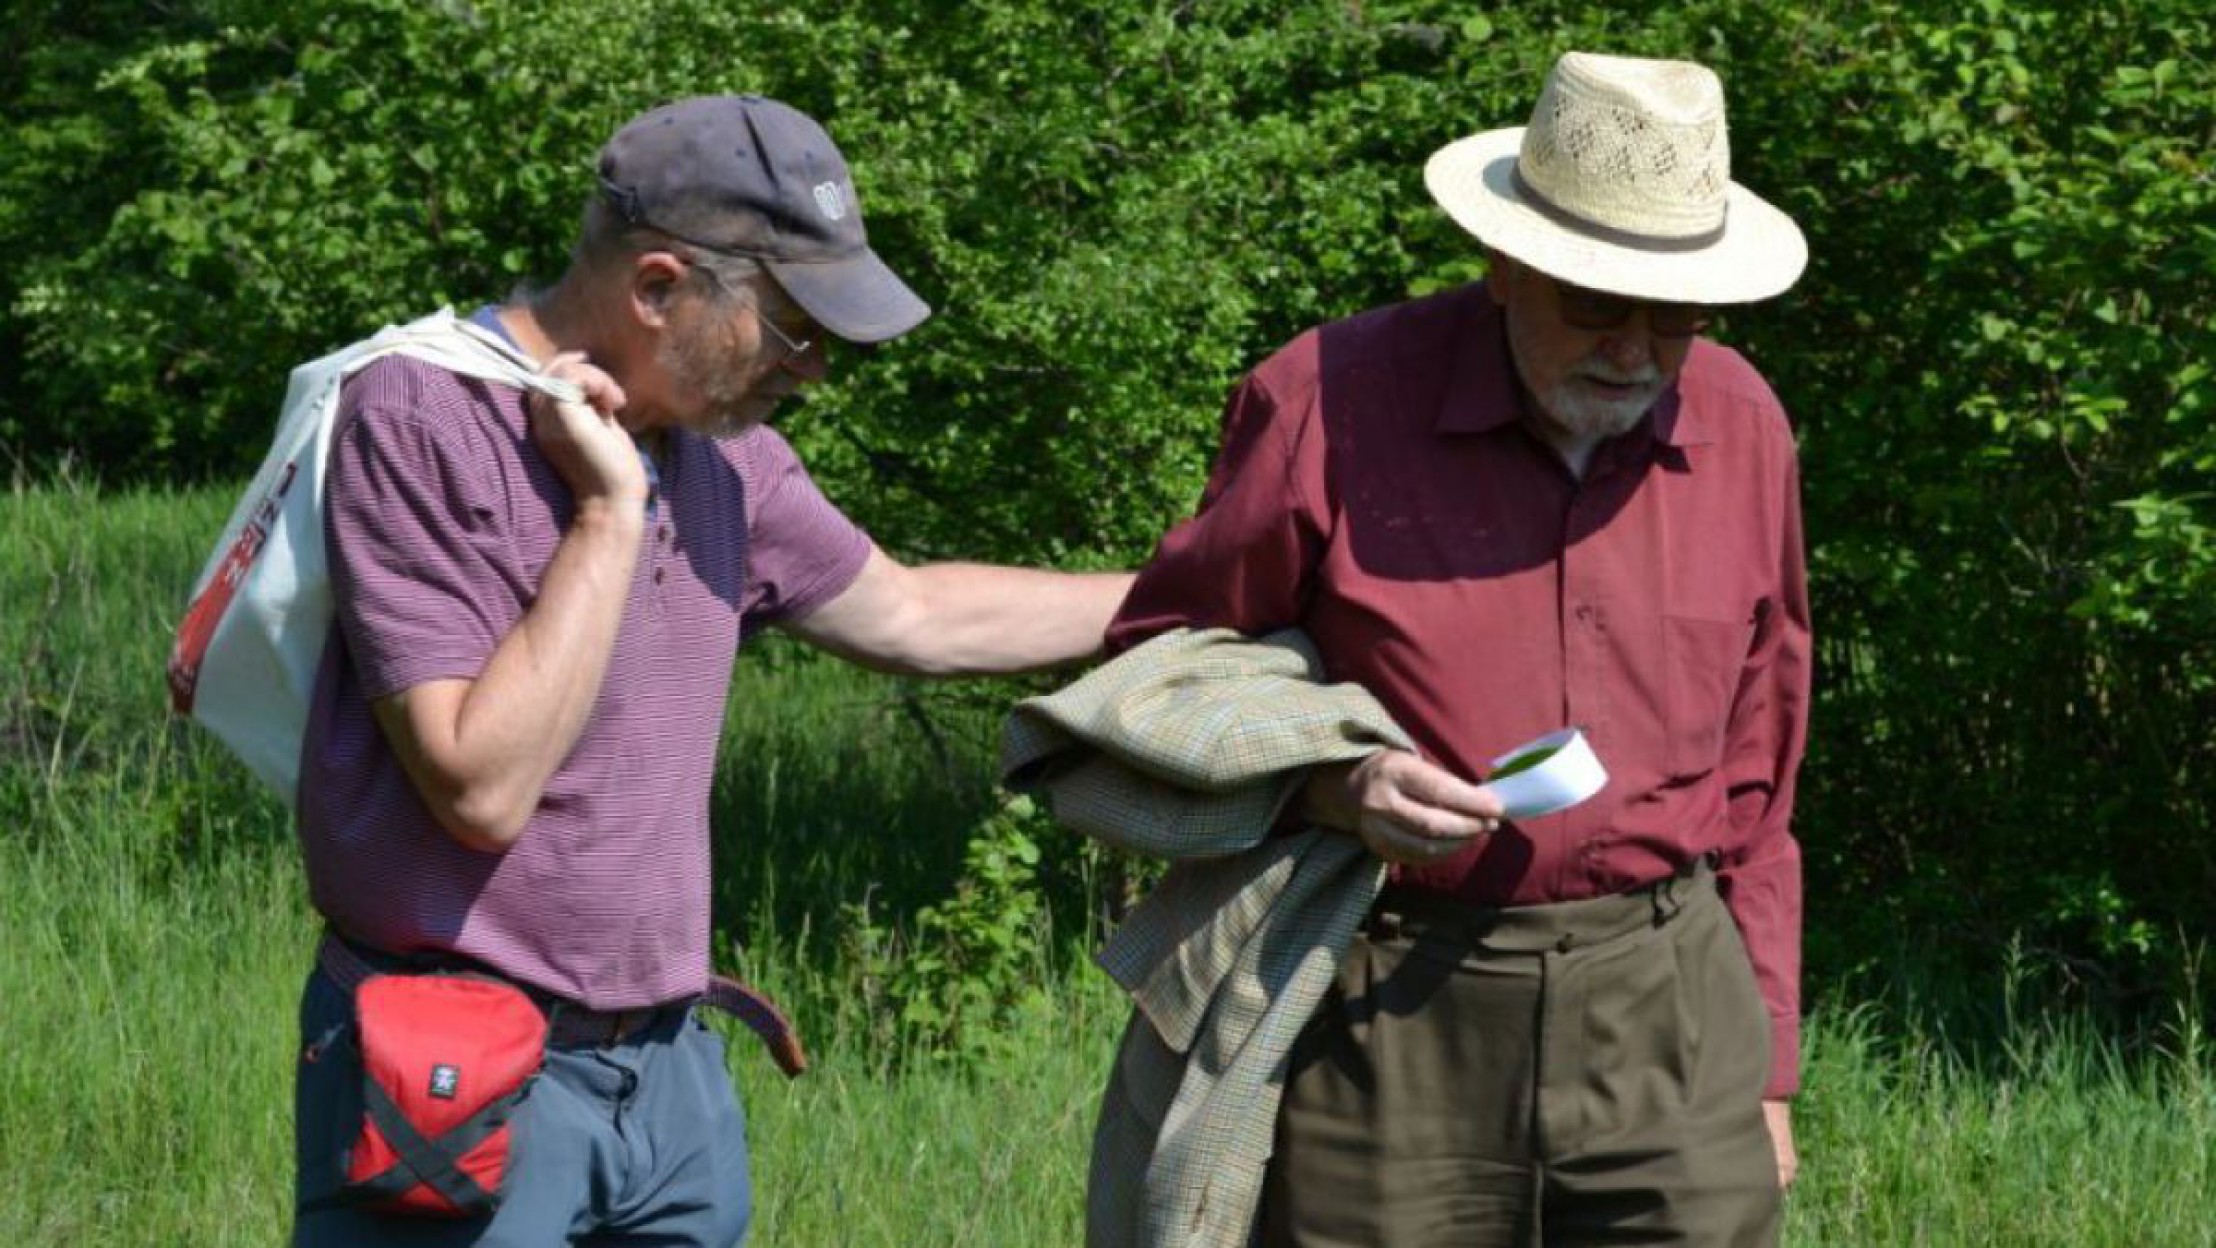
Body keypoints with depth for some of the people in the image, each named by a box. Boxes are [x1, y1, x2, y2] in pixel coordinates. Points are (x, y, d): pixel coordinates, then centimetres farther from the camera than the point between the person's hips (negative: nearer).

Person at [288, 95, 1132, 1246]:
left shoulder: (717, 448, 6)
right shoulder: (421, 421, -16)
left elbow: (913, 617, 23)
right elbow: (485, 789, -23)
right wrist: (609, 513, -18)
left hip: (670, 1068, 7)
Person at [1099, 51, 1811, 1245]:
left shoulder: (1741, 430, 5)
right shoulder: (1328, 404, -8)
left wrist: (1765, 1067, 14)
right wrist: (1325, 785, -16)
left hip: (1666, 1012, 3)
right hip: (1395, 1015, -3)